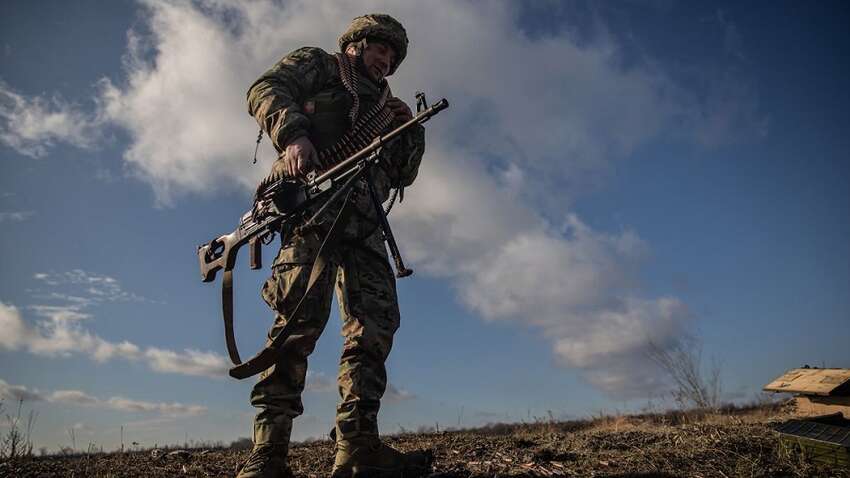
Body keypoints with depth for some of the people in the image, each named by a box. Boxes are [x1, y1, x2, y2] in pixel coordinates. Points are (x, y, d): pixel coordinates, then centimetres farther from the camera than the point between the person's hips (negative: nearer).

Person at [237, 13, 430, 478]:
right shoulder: (316, 63, 22)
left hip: (362, 221, 7)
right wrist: (293, 135, -16)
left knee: (376, 323, -7)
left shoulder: (380, 106, 35)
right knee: (301, 318, -19)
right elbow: (265, 89, 3)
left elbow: (402, 176, 29)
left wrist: (411, 128, 13)